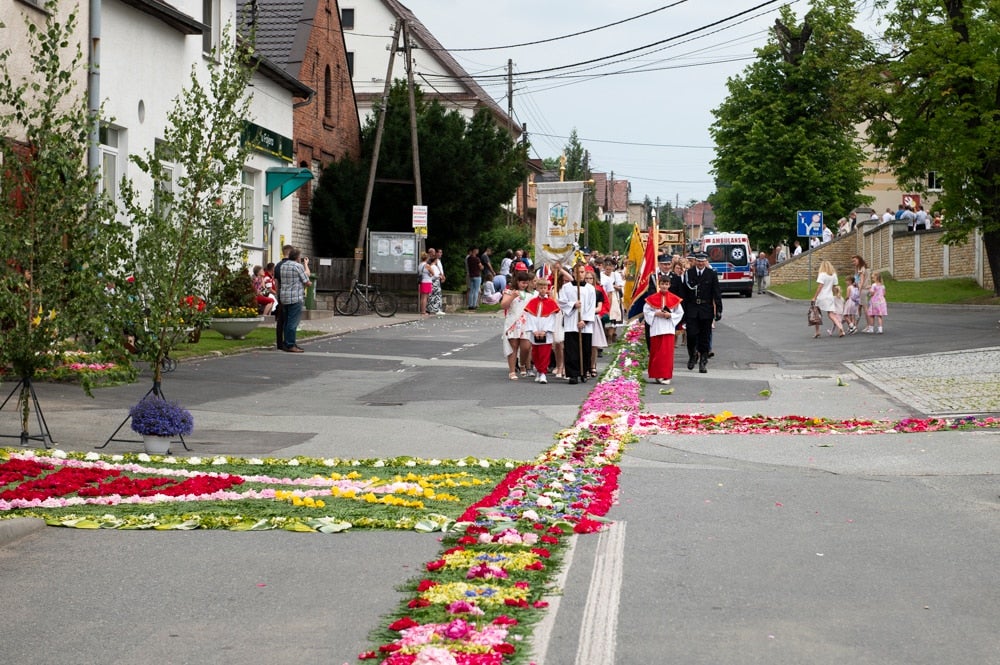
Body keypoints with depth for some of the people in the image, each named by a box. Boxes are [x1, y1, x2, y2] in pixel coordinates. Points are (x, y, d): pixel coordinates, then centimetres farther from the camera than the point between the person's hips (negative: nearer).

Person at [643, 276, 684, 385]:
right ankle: (657, 375, 12)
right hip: (656, 329, 0)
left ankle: (666, 376, -1)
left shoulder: (674, 299, 2)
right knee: (656, 352, 3)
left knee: (667, 352, -4)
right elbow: (646, 311, 4)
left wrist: (670, 315, -10)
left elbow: (680, 313, 6)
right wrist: (655, 314, -11)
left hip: (668, 329, 0)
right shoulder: (653, 298, 1)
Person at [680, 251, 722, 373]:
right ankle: (693, 354, 17)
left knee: (705, 337, 3)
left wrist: (718, 310, -2)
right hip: (692, 309, 0)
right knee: (691, 334, -8)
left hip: (706, 310, 0)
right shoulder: (688, 273, 4)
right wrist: (684, 310, 0)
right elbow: (684, 293, 5)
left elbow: (717, 294, 3)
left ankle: (703, 362, 11)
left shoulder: (712, 274, 2)